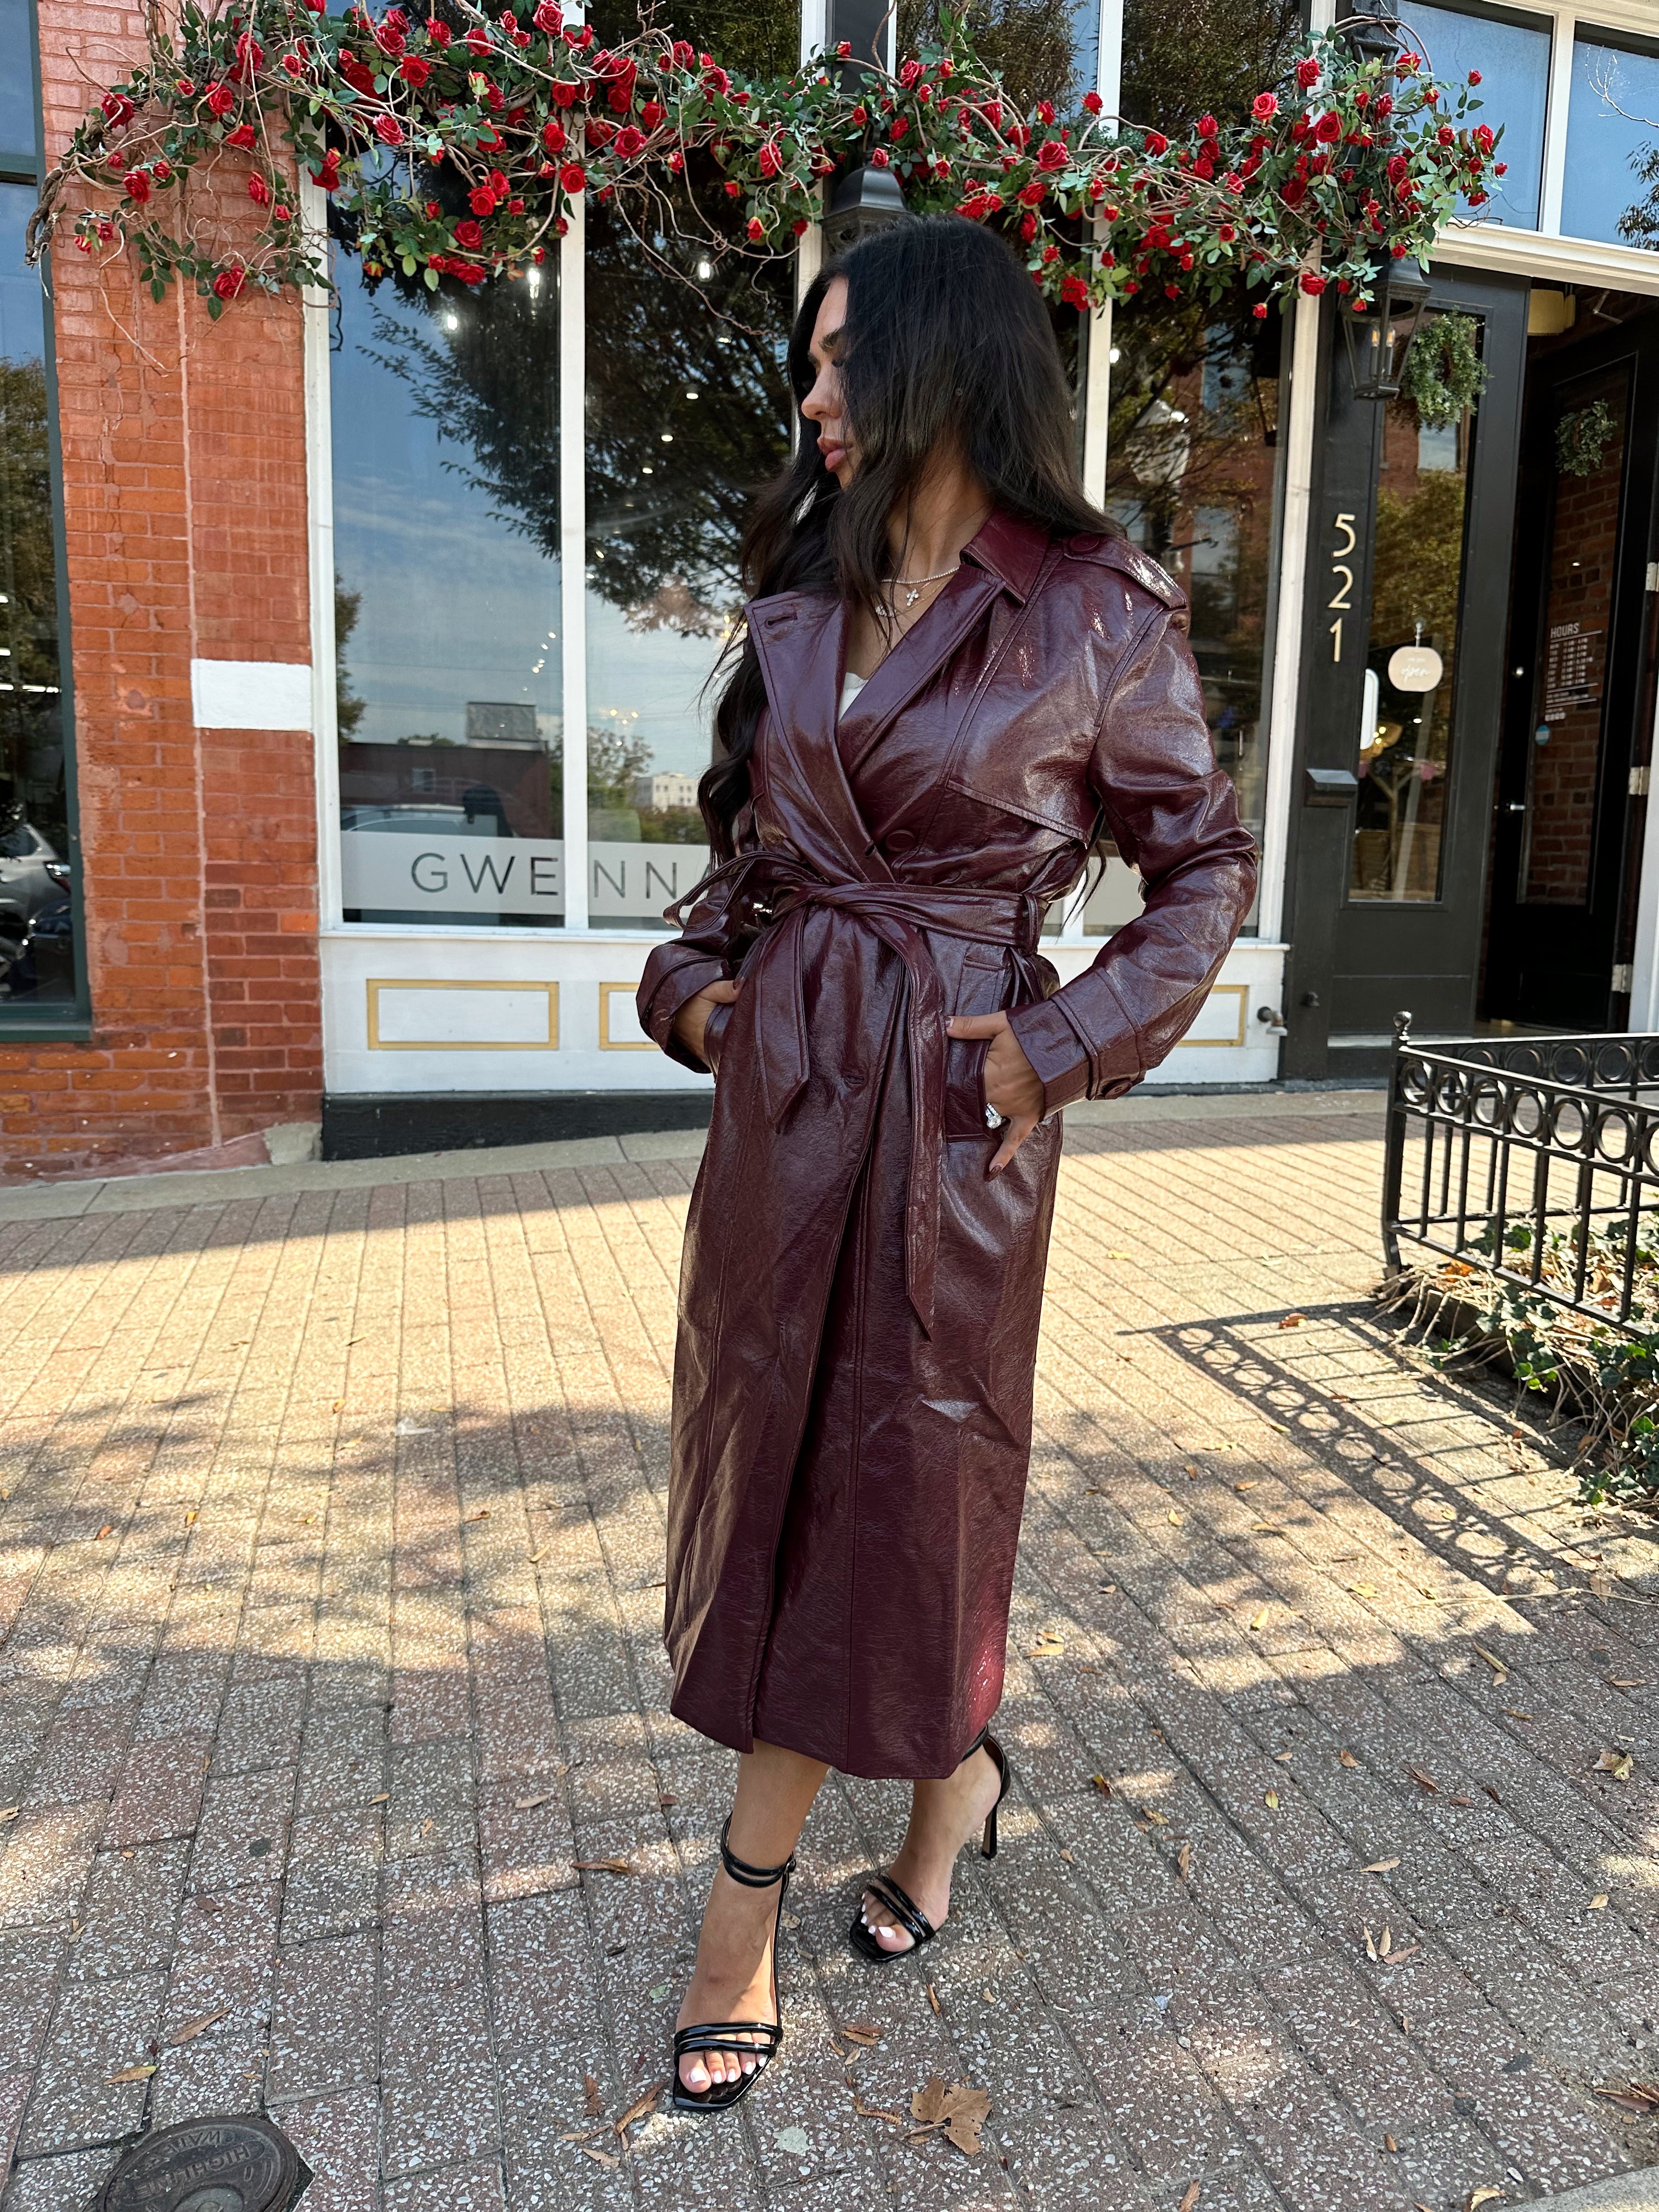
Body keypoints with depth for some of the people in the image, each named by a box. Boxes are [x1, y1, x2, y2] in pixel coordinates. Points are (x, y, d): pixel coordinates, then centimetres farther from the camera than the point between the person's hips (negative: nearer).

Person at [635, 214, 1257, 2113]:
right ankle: (949, 1766, 40)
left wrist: (1072, 1042, -8)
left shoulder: (1096, 614, -6)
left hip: (953, 1095, -6)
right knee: (770, 1444, 13)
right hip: (785, 1072, 6)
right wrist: (696, 975, 4)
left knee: (902, 1456, 6)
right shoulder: (802, 596, 10)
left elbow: (1207, 862, 0)